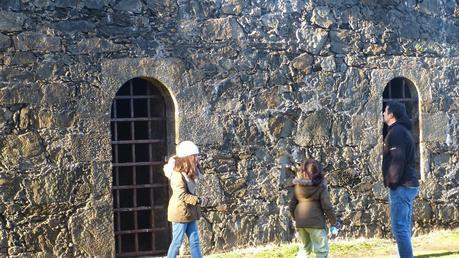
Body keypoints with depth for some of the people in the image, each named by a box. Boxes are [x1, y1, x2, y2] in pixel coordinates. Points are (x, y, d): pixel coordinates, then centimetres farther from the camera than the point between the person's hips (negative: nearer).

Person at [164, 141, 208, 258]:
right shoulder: (178, 174, -19)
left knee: (194, 241, 8)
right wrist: (199, 200, -19)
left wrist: (198, 200, -5)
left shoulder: (190, 173, 9)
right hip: (180, 212, -9)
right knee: (177, 242, 0)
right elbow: (182, 196, -23)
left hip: (190, 213, 9)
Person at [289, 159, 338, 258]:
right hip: (315, 222, -6)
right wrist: (334, 222, 0)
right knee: (322, 250, 1)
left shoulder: (297, 186, 9)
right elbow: (327, 206, -10)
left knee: (305, 248, 21)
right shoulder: (320, 186, -6)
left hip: (300, 222, 6)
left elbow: (292, 206, 12)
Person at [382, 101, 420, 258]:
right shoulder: (402, 130, 19)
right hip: (408, 185, 10)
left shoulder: (396, 131, -12)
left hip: (401, 186, -10)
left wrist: (392, 182, -16)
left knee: (399, 228, -11)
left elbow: (397, 160, -21)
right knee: (404, 227, 12)